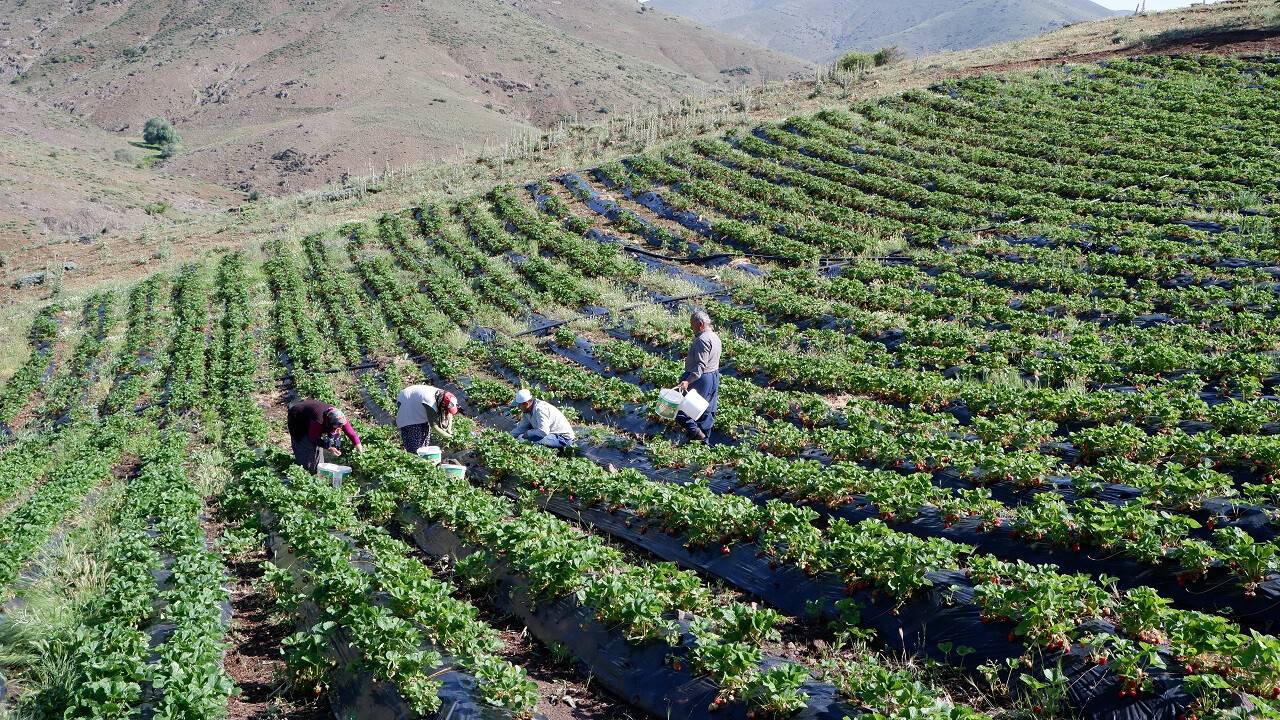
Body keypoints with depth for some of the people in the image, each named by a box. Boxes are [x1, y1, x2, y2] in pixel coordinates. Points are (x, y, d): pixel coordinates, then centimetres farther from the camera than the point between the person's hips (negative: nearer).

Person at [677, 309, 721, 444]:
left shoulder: (702, 340, -22)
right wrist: (690, 359, 31)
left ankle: (693, 430, -6)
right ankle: (705, 438, 25)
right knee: (707, 409, 17)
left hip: (700, 378, -10)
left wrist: (688, 381, -37)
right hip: (714, 376, 10)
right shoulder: (715, 337, 10)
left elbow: (701, 366, -29)